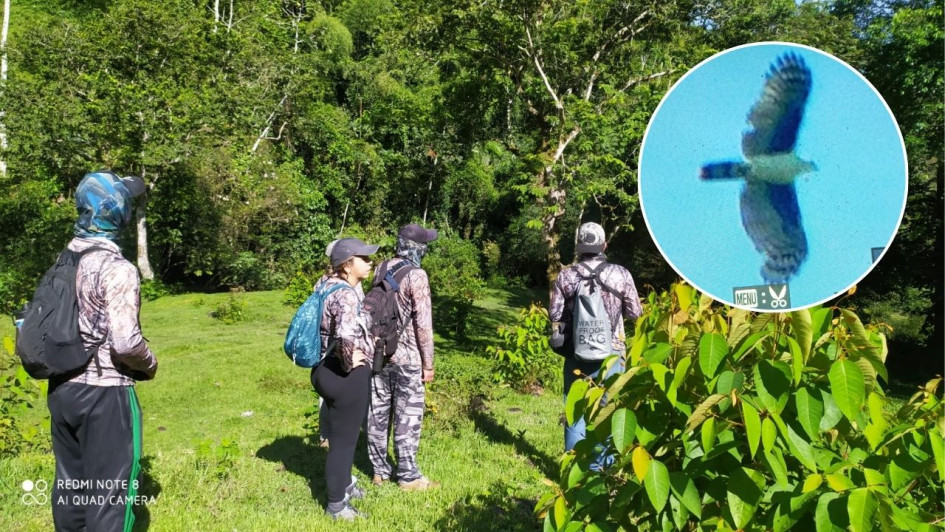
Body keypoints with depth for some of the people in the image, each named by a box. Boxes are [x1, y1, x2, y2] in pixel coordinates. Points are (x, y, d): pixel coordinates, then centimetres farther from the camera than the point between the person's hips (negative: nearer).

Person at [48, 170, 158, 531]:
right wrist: (150, 365, -5)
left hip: (61, 388, 8)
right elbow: (125, 343, -24)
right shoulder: (117, 269, -19)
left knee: (70, 484, 19)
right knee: (109, 493, 3)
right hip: (103, 393, -8)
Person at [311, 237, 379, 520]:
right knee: (343, 439, 5)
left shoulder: (328, 285, 7)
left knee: (344, 434, 26)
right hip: (345, 375, -10)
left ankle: (344, 485, 44)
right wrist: (350, 363, -23)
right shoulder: (347, 294, -23)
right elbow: (346, 336, -40)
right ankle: (336, 505, 20)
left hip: (327, 368, 10)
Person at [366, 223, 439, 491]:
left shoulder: (380, 269, 4)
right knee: (407, 417, 3)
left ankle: (379, 470, 24)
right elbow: (423, 323, -16)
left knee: (378, 412, 13)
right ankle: (408, 476, 12)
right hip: (407, 357, -7)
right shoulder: (416, 275, -16)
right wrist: (428, 363, -10)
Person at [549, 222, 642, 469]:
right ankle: (601, 467, 19)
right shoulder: (620, 274, -7)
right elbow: (635, 313, -1)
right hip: (610, 352, -1)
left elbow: (554, 315, -3)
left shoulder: (566, 275, -5)